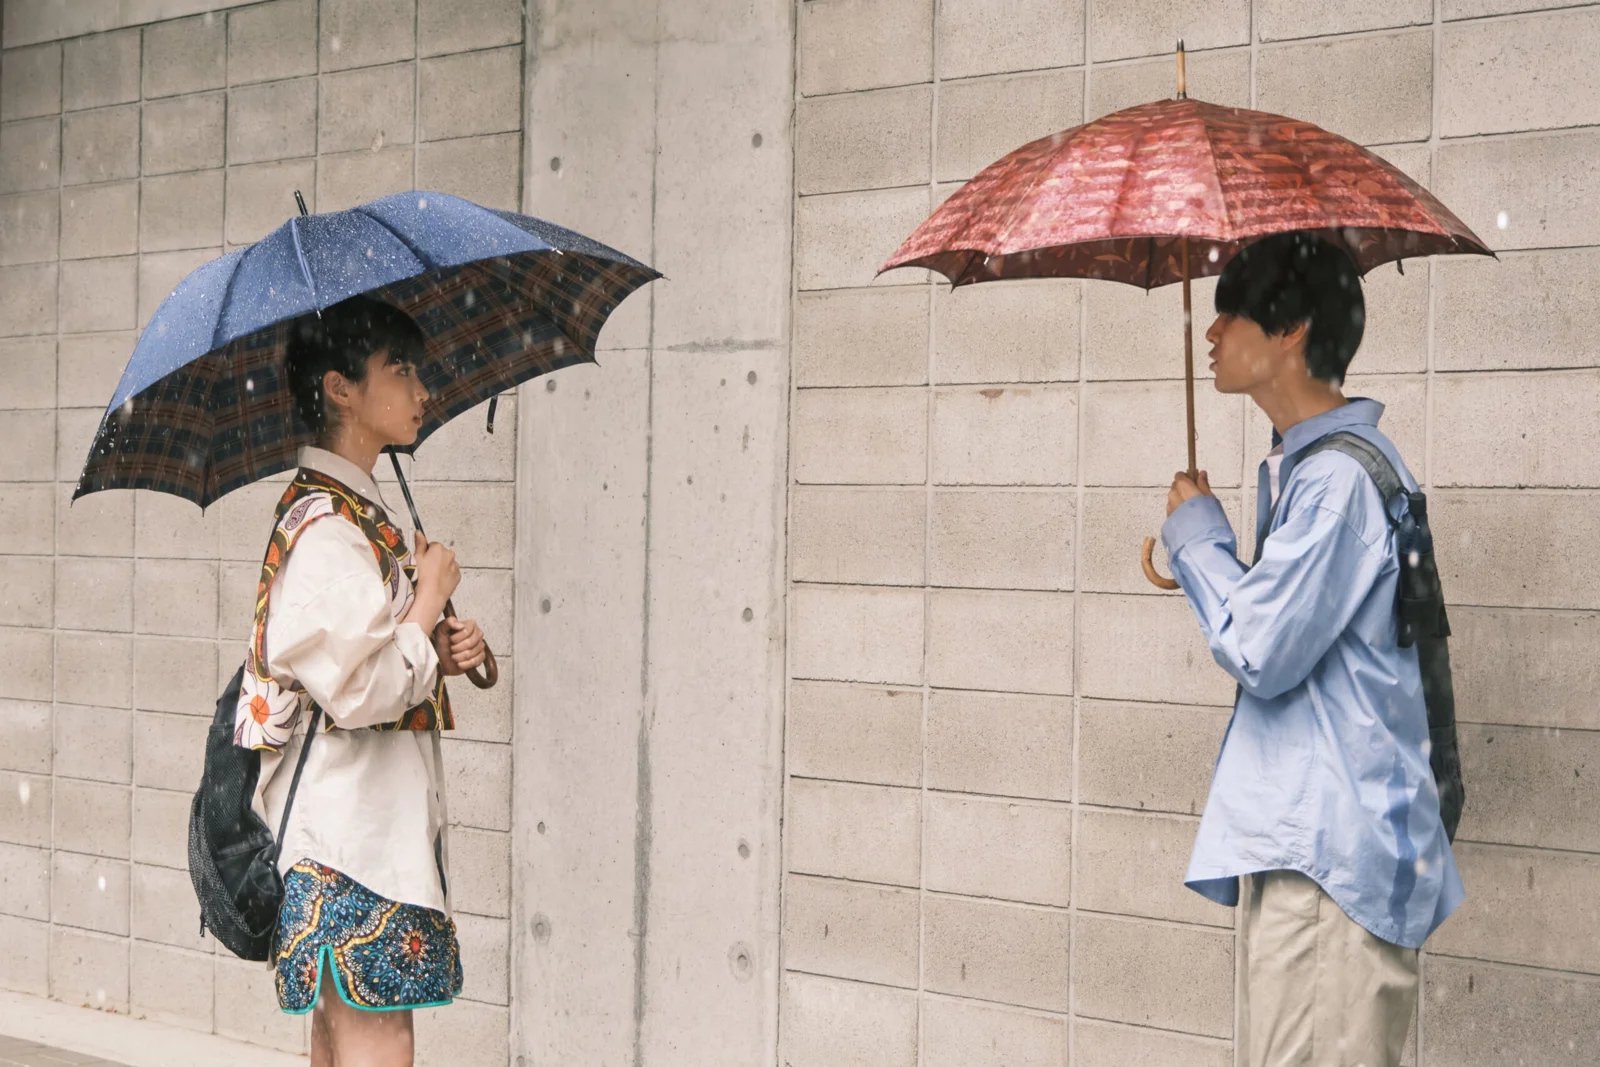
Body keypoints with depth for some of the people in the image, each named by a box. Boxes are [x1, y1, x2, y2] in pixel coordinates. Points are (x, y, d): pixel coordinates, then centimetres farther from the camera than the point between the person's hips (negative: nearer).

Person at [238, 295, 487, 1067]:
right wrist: (430, 597, -10)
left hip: (375, 820, 10)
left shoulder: (360, 513, 15)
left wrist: (439, 653, 5)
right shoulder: (326, 527, -16)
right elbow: (358, 691, -22)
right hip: (352, 824, -10)